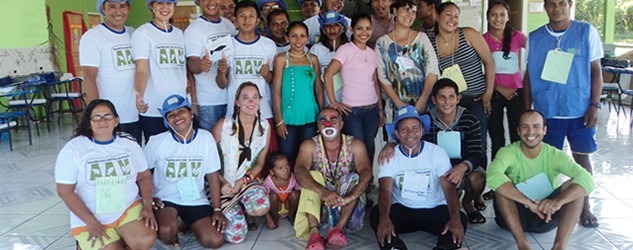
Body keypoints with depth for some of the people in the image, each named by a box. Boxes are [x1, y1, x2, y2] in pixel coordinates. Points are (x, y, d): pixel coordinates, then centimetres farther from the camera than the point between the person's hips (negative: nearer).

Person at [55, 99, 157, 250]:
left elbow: (144, 176, 8)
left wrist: (148, 205, -9)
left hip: (129, 208, 2)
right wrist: (91, 222, -16)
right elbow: (65, 191, -9)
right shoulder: (72, 149, -8)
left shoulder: (129, 142, 3)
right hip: (90, 218, -2)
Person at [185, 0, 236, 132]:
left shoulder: (230, 25, 10)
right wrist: (200, 64, -37)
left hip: (232, 97, 5)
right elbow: (191, 63, -15)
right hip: (208, 102, -5)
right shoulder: (193, 29, -7)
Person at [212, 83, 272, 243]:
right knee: (236, 235, -18)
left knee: (261, 207, -32)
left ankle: (242, 208, 7)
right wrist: (222, 182, -16)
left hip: (248, 181, 3)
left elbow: (260, 162, 5)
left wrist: (244, 180, -11)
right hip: (223, 184, -2)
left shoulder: (265, 127, -2)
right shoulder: (223, 125, -12)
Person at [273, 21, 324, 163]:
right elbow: (276, 90, -3)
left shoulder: (313, 59, 10)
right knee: (287, 158, 1)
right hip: (288, 118, -3)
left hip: (310, 118, 3)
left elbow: (318, 89, 13)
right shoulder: (281, 59, 0)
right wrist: (279, 120, -8)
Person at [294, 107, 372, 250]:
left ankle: (338, 228, -38)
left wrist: (350, 197, -41)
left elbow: (366, 173, -22)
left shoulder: (355, 145, -6)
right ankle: (314, 232, -40)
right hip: (318, 202, 0)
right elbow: (299, 171, -24)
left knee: (353, 177, -24)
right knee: (313, 175, -25)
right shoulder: (310, 145, -5)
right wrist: (322, 191, -42)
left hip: (348, 206, 0)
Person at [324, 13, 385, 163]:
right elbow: (328, 75, -12)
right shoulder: (345, 49, -5)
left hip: (372, 109, 5)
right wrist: (333, 103, -13)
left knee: (369, 149, 9)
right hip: (352, 110, -5)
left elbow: (375, 82, 15)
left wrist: (380, 109, 12)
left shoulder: (372, 53, 12)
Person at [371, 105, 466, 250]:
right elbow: (385, 190, -16)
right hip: (401, 210, 0)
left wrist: (455, 218, -32)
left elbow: (449, 188, -13)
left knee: (461, 219, -28)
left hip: (435, 210, 0)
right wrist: (384, 218, -37)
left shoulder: (437, 152, -5)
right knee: (376, 215, -28)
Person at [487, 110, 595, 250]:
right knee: (502, 183, -28)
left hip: (546, 216, 2)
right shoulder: (508, 152, -13)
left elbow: (586, 180, -24)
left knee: (574, 186, -20)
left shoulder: (555, 155, -8)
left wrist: (558, 200, -43)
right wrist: (529, 202, -41)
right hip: (513, 217, -2)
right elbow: (493, 177, -35)